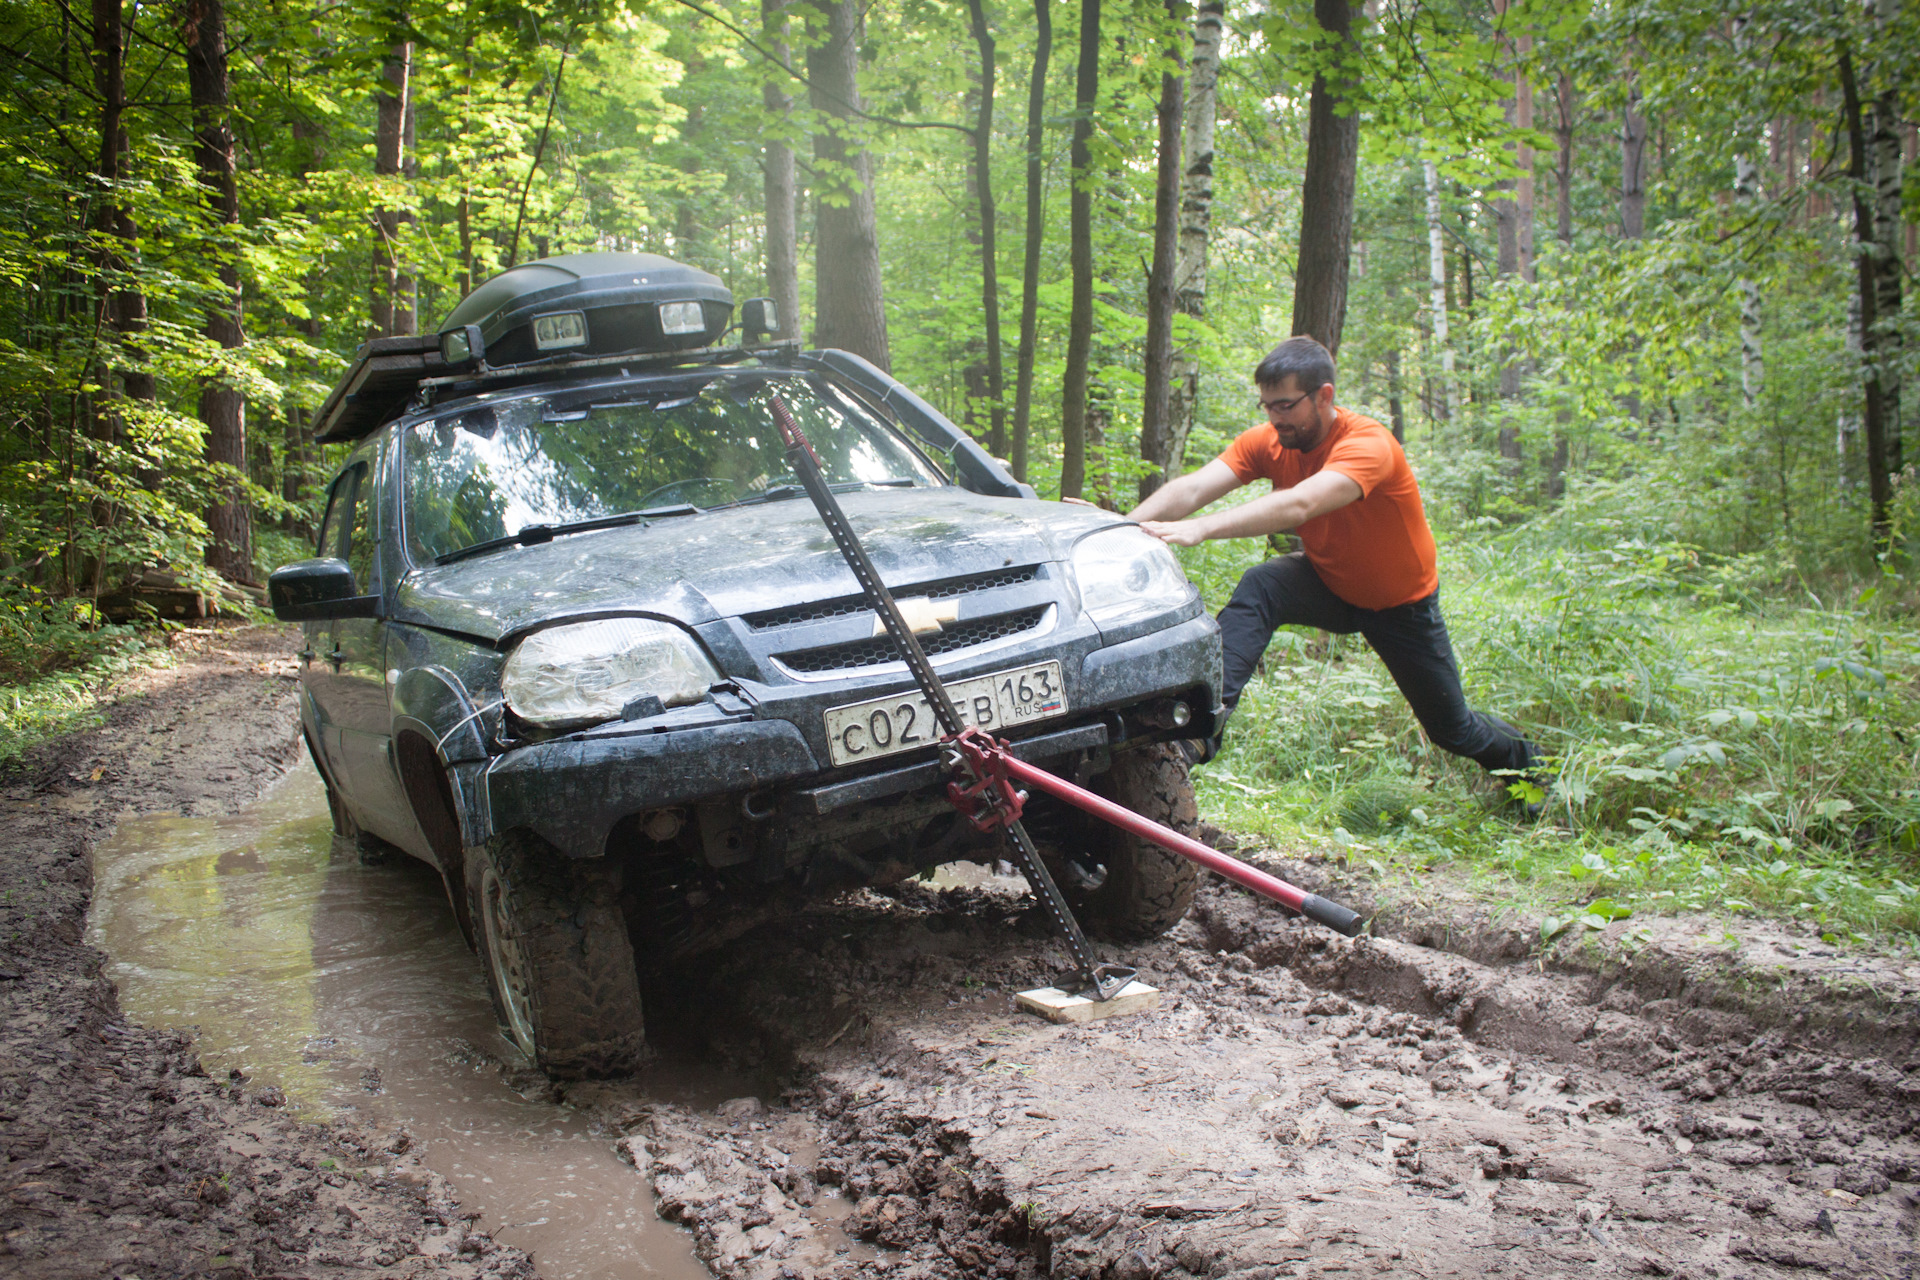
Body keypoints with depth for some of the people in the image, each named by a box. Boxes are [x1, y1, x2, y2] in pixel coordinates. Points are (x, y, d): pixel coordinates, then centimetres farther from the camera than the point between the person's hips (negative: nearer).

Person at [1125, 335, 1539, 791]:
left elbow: (1299, 505, -52)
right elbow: (1194, 487, -30)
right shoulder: (1267, 442, -17)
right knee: (1259, 586, -29)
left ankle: (1526, 760, 42)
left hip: (1402, 603, -3)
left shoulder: (1368, 445, -35)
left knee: (1452, 728, 8)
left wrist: (1200, 529, -64)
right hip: (1329, 586, 4)